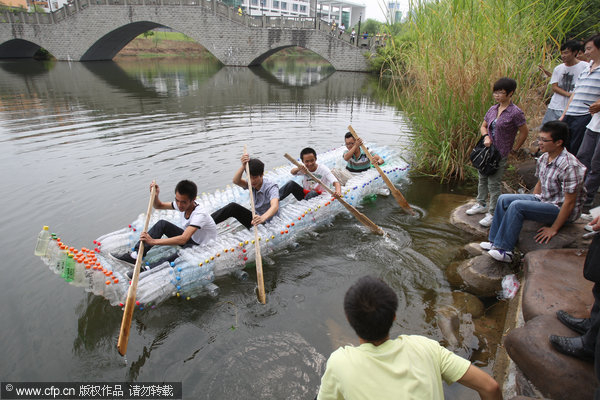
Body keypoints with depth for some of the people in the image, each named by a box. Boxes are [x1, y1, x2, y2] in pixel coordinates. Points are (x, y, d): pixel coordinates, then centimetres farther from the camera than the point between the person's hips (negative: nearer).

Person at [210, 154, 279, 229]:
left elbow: (275, 206, -40)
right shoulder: (252, 184, -2)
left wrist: (263, 217, -59)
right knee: (233, 207, -13)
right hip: (257, 220, 5)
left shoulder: (271, 187, -21)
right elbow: (236, 181, -19)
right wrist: (243, 166, -36)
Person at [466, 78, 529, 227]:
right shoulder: (493, 109, 3)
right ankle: (481, 204, 36)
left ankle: (493, 213, 13)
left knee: (494, 184, 0)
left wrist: (514, 149, -3)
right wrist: (486, 137, -6)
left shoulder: (515, 113, -14)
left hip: (500, 154, -7)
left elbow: (524, 132, -6)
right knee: (483, 179, 18)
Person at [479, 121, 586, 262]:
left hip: (560, 209, -8)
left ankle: (504, 250, -19)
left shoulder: (570, 166, -25)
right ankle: (495, 241, 1)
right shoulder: (543, 159, 0)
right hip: (543, 199, 9)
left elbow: (570, 202, -22)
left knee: (517, 205, -27)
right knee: (504, 199, -3)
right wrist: (531, 202, 11)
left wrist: (554, 229, -20)